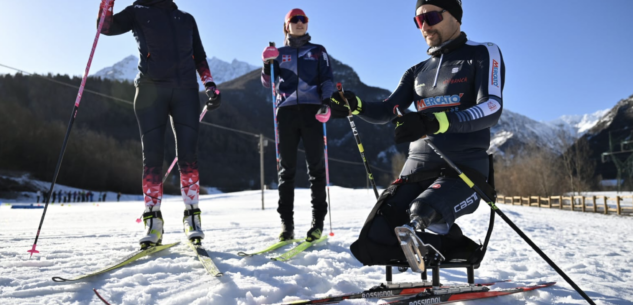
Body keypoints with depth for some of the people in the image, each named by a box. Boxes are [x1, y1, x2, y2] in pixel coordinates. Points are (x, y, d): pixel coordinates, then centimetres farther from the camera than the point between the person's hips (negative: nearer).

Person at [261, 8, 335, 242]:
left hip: (311, 109, -1)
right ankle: (286, 223, 1)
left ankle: (318, 221, 0)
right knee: (286, 167, -1)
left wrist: (326, 102, -10)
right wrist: (267, 64, -7)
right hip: (286, 110, 1)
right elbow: (268, 83, 13)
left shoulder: (318, 51, 17)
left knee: (316, 165, -4)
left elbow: (327, 79, 8)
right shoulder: (279, 53, 19)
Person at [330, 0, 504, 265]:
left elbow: (492, 109, -15)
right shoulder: (417, 72, 19)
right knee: (374, 242, -10)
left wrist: (433, 122, -31)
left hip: (464, 168, -5)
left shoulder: (483, 55, 3)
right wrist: (356, 105, -17)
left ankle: (459, 244, -2)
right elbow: (386, 112, 5)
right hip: (417, 167, 6)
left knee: (422, 212, -37)